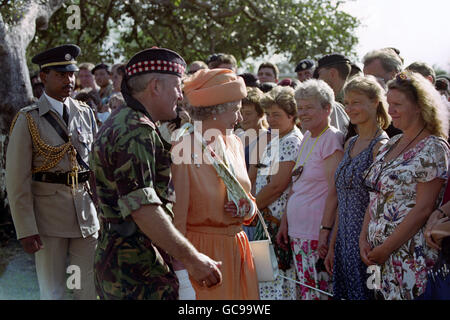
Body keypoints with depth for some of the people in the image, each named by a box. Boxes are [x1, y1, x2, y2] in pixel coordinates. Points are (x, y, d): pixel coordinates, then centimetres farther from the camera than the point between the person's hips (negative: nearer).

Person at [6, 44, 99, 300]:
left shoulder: (86, 114, 8)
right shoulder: (28, 120, -4)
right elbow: (17, 180, -7)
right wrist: (26, 229, -12)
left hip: (86, 210, 3)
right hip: (48, 213, -3)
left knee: (91, 289, 7)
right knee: (52, 291, 5)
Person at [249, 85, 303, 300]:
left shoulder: (292, 142, -13)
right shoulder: (274, 140, 16)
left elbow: (277, 186, -18)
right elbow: (253, 176, 19)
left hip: (278, 218, -9)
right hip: (266, 216, 9)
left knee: (275, 273, -6)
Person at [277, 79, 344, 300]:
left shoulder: (332, 139, -12)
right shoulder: (307, 138, 15)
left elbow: (334, 190, -18)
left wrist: (325, 231, -22)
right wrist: (285, 223, 18)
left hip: (318, 233, -9)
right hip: (298, 232, 9)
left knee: (319, 293, -6)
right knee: (304, 291, 13)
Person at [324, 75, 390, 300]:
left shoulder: (381, 145, -12)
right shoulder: (350, 144, 12)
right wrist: (333, 245, 15)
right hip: (345, 242, 8)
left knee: (363, 293, -1)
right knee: (345, 293, 12)